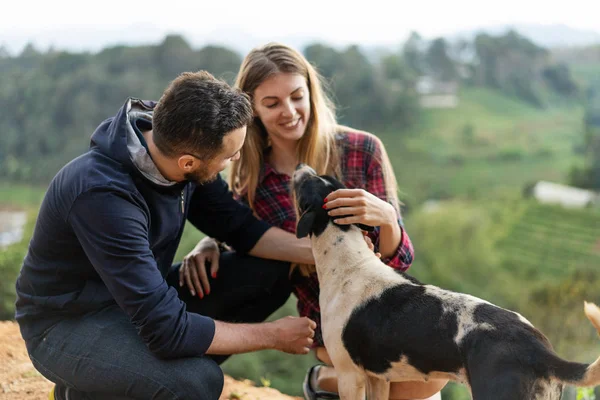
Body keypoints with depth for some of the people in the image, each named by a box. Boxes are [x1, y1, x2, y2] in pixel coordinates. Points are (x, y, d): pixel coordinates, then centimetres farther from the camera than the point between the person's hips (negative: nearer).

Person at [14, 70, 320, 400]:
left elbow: (239, 227, 2)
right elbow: (167, 330, -34)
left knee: (271, 274, -8)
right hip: (68, 324, -7)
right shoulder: (104, 195, -36)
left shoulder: (181, 153, -13)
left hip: (143, 295, 8)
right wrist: (274, 335, -23)